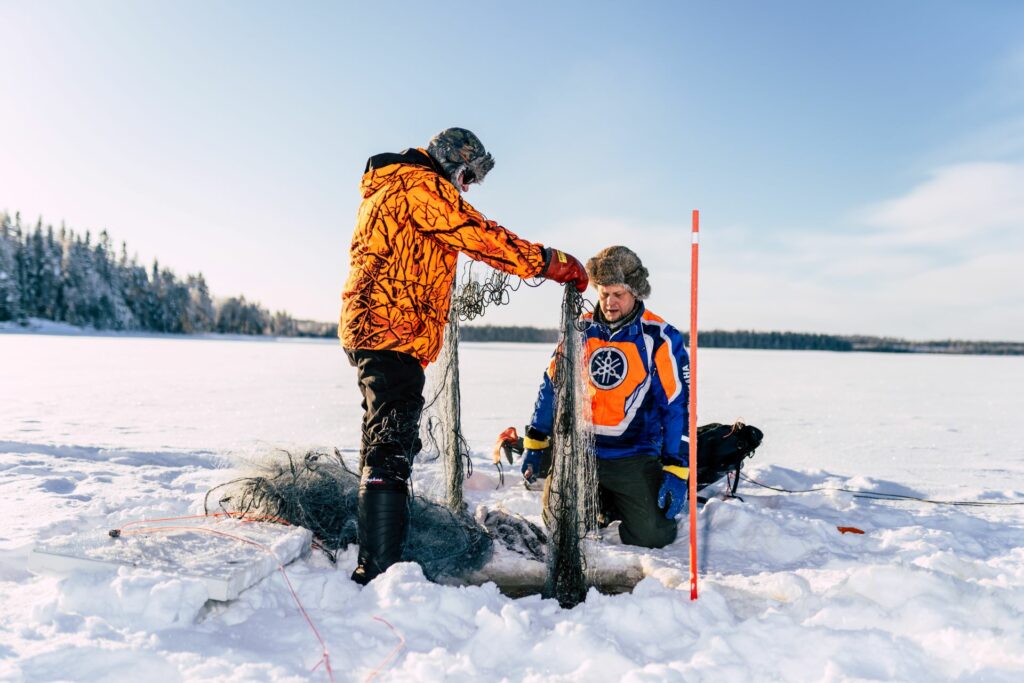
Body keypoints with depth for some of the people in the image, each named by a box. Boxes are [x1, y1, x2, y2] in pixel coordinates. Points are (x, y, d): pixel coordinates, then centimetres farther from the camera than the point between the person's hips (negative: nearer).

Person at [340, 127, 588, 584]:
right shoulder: (422, 185, -7)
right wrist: (556, 263, -9)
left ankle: (376, 563, 28)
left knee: (384, 440, 16)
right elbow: (482, 237, -14)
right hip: (394, 331, -11)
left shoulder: (385, 187, 25)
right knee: (392, 446, -14)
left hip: (368, 328, 11)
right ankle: (378, 571, -15)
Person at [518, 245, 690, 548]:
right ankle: (601, 503, 32)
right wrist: (534, 445, 9)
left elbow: (677, 406, -8)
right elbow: (552, 387, 10)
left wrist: (676, 472, -13)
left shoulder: (661, 339, -8)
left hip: (634, 458, -3)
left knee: (650, 537, -10)